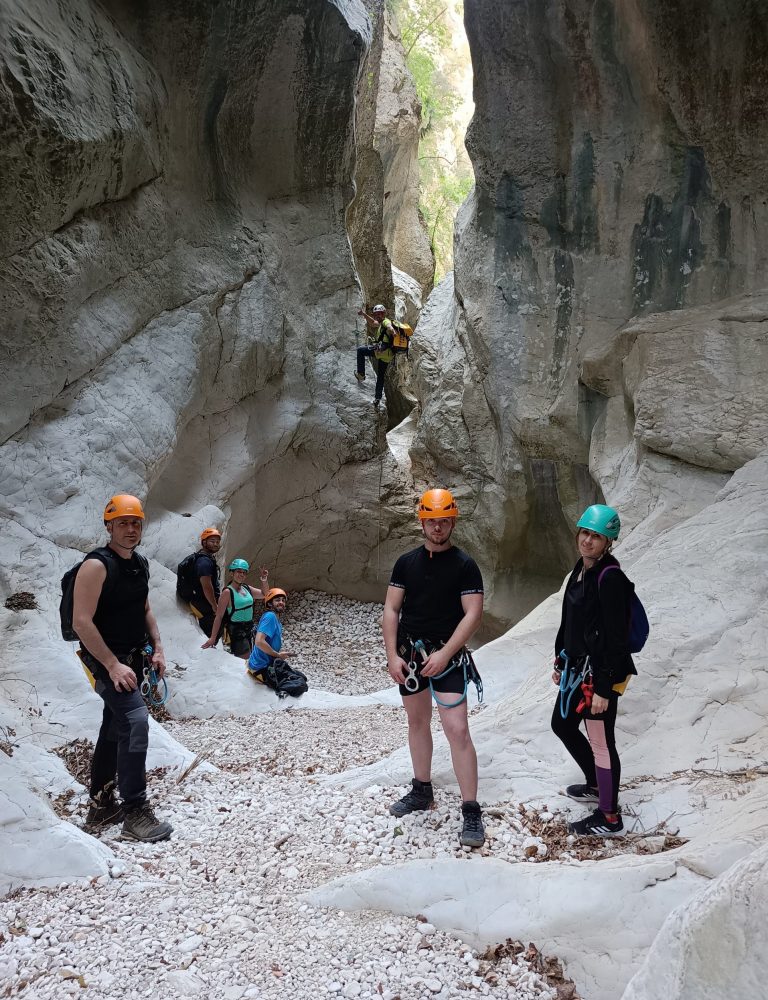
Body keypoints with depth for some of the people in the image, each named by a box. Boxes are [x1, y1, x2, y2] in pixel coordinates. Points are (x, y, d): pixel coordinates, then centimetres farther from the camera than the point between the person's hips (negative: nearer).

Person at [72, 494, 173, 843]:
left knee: (114, 728, 15)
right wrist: (112, 665, -24)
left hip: (132, 658, 9)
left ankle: (100, 805, 28)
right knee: (135, 721, -20)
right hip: (107, 660, -9)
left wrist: (157, 650, 9)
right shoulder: (97, 565, -18)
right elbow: (81, 621, -22)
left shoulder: (140, 564, 8)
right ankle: (135, 813, -14)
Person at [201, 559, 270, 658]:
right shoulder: (228, 592, -13)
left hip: (248, 628, 7)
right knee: (246, 660, -12)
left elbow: (264, 595, 17)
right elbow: (219, 616, -15)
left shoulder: (247, 588, 5)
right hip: (237, 630, -7)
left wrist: (264, 582, -3)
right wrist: (213, 638, -16)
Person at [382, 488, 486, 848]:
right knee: (417, 722, 17)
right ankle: (422, 791, 34)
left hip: (445, 656, -5)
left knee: (457, 729, -11)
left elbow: (473, 615, -11)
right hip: (408, 654, 5)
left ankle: (471, 811, -5)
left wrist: (444, 654, -19)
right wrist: (392, 655, -4)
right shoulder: (406, 562, 6)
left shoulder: (465, 565, -5)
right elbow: (391, 609, 5)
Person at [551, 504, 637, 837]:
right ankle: (596, 785, 44)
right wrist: (560, 662, 19)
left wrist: (604, 687, -21)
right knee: (562, 725, 23)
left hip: (601, 673, -10)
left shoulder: (610, 578, -20)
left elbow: (616, 637, -21)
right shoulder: (581, 569, 8)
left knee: (600, 742, 2)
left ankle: (610, 819, 18)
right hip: (576, 667, 10)